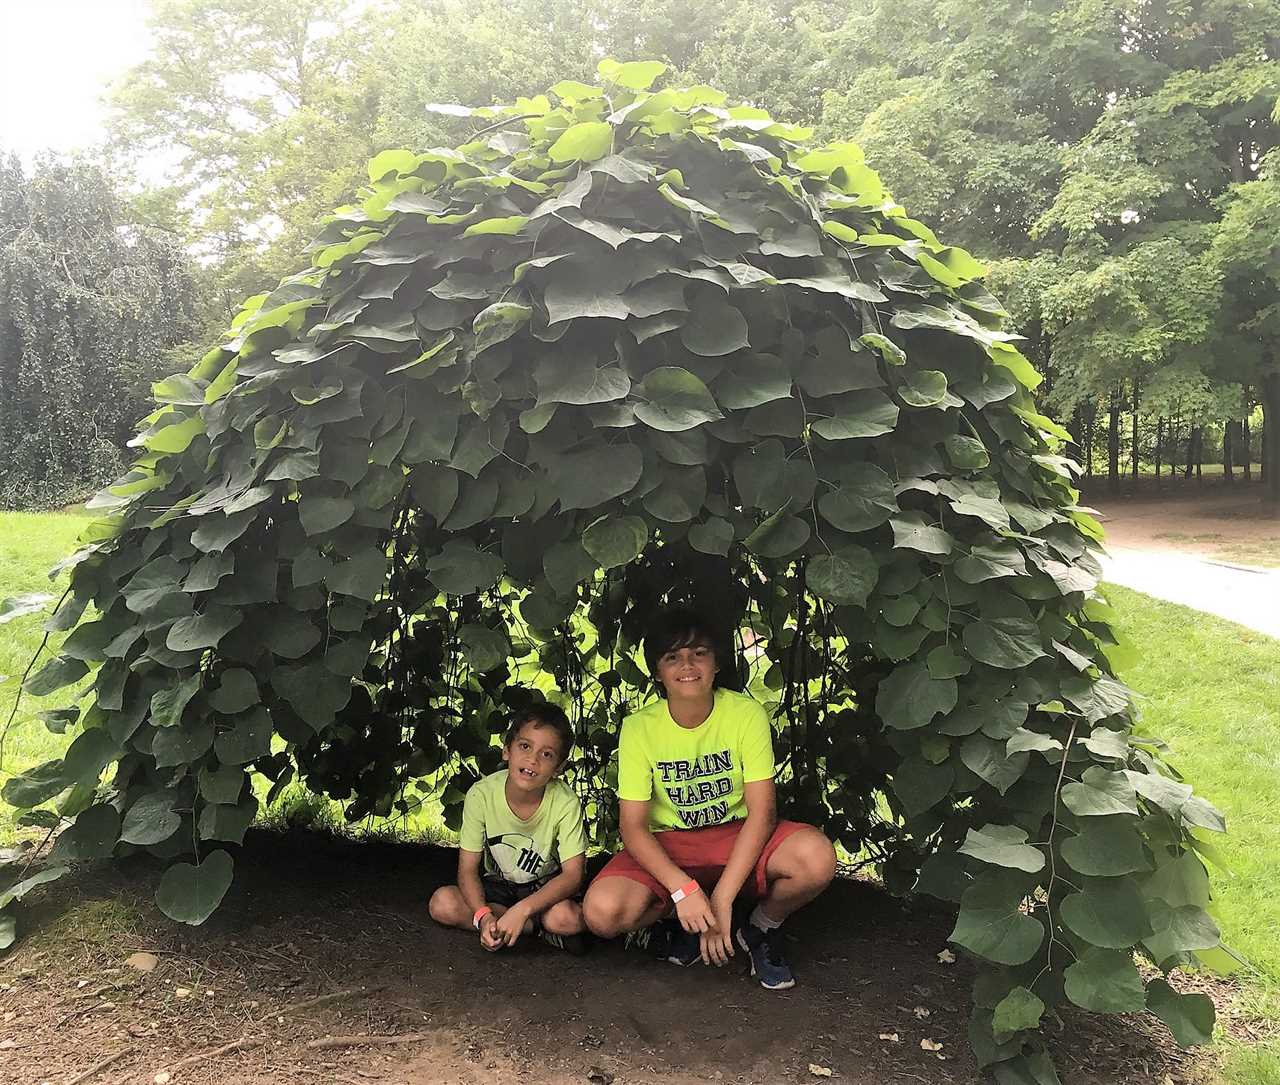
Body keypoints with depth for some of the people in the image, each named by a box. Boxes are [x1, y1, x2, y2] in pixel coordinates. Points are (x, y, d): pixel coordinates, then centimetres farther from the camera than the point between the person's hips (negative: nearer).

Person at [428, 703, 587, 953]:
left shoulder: (565, 802, -23)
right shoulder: (482, 794, -19)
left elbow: (573, 874, -24)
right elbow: (468, 869, -15)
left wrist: (522, 910, -36)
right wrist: (483, 915, -33)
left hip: (545, 888, -4)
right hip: (497, 886, 4)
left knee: (568, 917, -36)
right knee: (442, 904, -24)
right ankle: (542, 927, -14)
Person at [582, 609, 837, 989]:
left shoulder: (747, 714, -13)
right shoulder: (640, 727, -12)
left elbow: (762, 811, -16)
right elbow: (633, 826, -14)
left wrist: (721, 899, -24)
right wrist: (682, 888, -31)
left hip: (736, 836, 0)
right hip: (666, 847, 0)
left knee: (817, 858, -31)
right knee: (602, 911, -30)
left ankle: (759, 929, 2)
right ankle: (678, 929, 5)